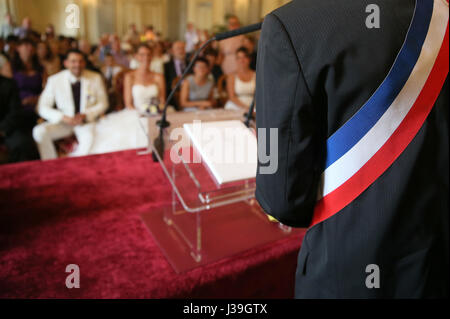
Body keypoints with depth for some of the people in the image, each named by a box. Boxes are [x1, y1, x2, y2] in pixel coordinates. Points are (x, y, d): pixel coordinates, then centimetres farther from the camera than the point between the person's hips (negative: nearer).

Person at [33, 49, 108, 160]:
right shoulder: (55, 80, -3)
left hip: (87, 122, -1)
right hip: (63, 122, 2)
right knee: (39, 131, -26)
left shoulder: (96, 78, -2)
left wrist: (85, 115, -14)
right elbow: (43, 108, -2)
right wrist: (63, 117, -20)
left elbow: (103, 104, 4)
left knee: (89, 138, -36)